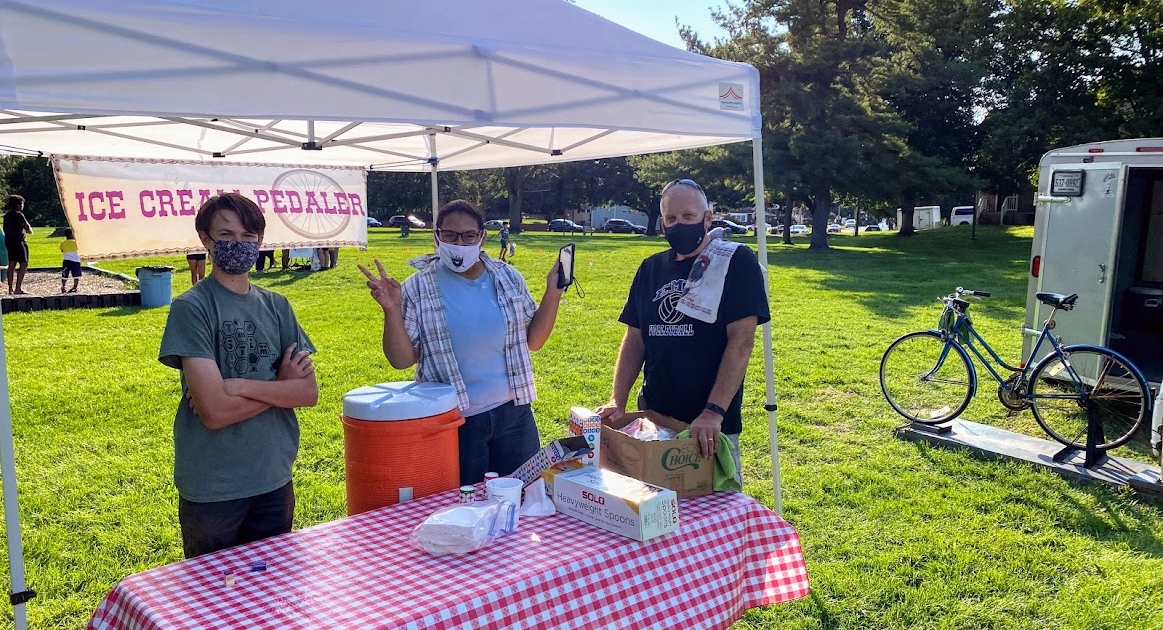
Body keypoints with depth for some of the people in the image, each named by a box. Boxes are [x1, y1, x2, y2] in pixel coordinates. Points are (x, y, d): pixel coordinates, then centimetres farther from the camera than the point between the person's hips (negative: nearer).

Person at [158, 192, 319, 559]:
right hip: (212, 489, -4)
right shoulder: (191, 307, -12)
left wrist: (240, 385, -16)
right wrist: (280, 386, -9)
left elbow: (309, 392, -5)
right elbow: (215, 412, -21)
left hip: (274, 480, 4)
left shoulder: (277, 306, 3)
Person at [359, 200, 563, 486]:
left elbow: (533, 340, 6)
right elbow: (402, 360, -8)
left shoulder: (508, 278, 1)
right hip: (453, 422, -3)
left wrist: (553, 293, -3)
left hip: (513, 413, 3)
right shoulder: (417, 289, -8)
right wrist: (392, 311, -21)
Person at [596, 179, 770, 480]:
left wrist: (714, 412, -24)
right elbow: (634, 339, 10)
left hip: (714, 426, -4)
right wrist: (617, 402, -3)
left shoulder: (735, 262, -7)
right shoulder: (651, 269, 9)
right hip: (653, 421, 5)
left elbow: (741, 342, -15)